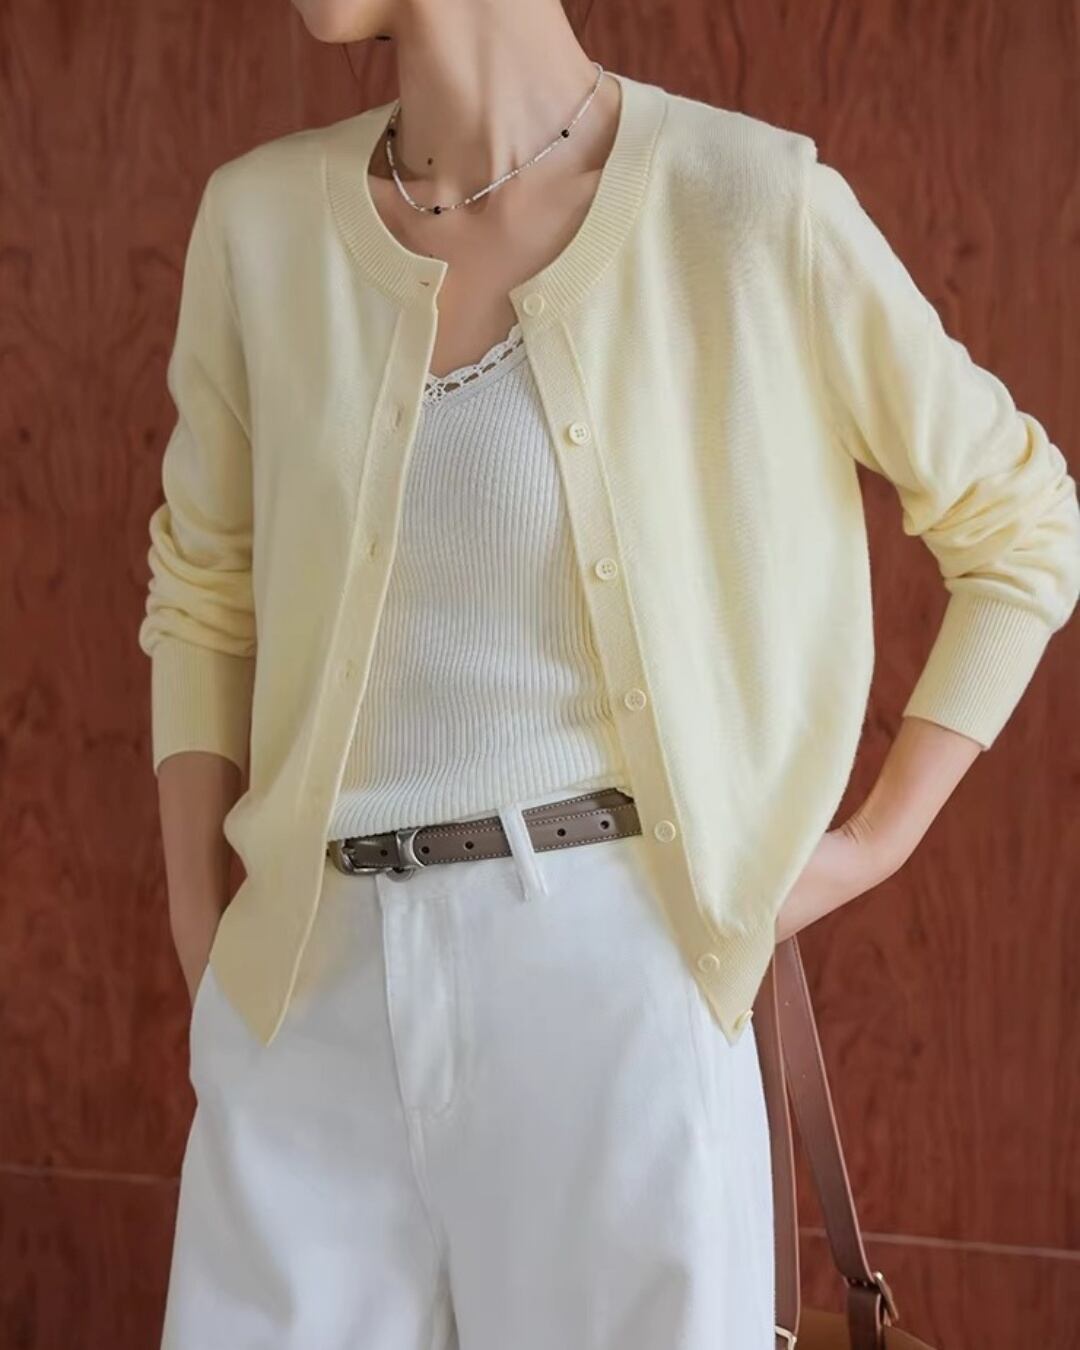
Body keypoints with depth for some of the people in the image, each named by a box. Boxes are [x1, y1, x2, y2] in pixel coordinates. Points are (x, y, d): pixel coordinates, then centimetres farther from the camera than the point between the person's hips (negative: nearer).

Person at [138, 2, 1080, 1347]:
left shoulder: (749, 202, -8)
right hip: (317, 993, 4)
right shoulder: (263, 217, 3)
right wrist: (209, 968, 6)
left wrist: (878, 842, -1)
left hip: (605, 966, -3)